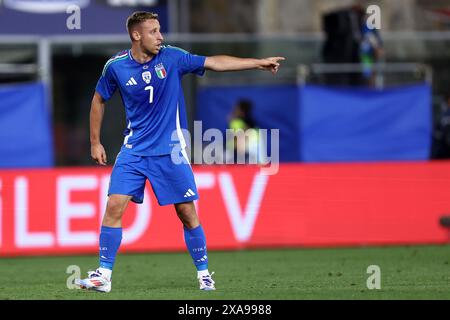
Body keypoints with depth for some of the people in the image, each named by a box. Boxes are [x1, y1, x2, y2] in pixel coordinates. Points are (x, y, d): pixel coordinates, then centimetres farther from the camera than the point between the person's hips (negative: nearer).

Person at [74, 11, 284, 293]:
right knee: (114, 206, -11)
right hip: (134, 151, 0)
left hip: (170, 151, 0)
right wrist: (95, 142, 10)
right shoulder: (116, 66, -5)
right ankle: (104, 275, -4)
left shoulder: (171, 57, -6)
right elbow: (99, 100, 10)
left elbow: (215, 63, -3)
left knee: (187, 212, 1)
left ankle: (204, 274, 14)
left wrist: (258, 63, -7)